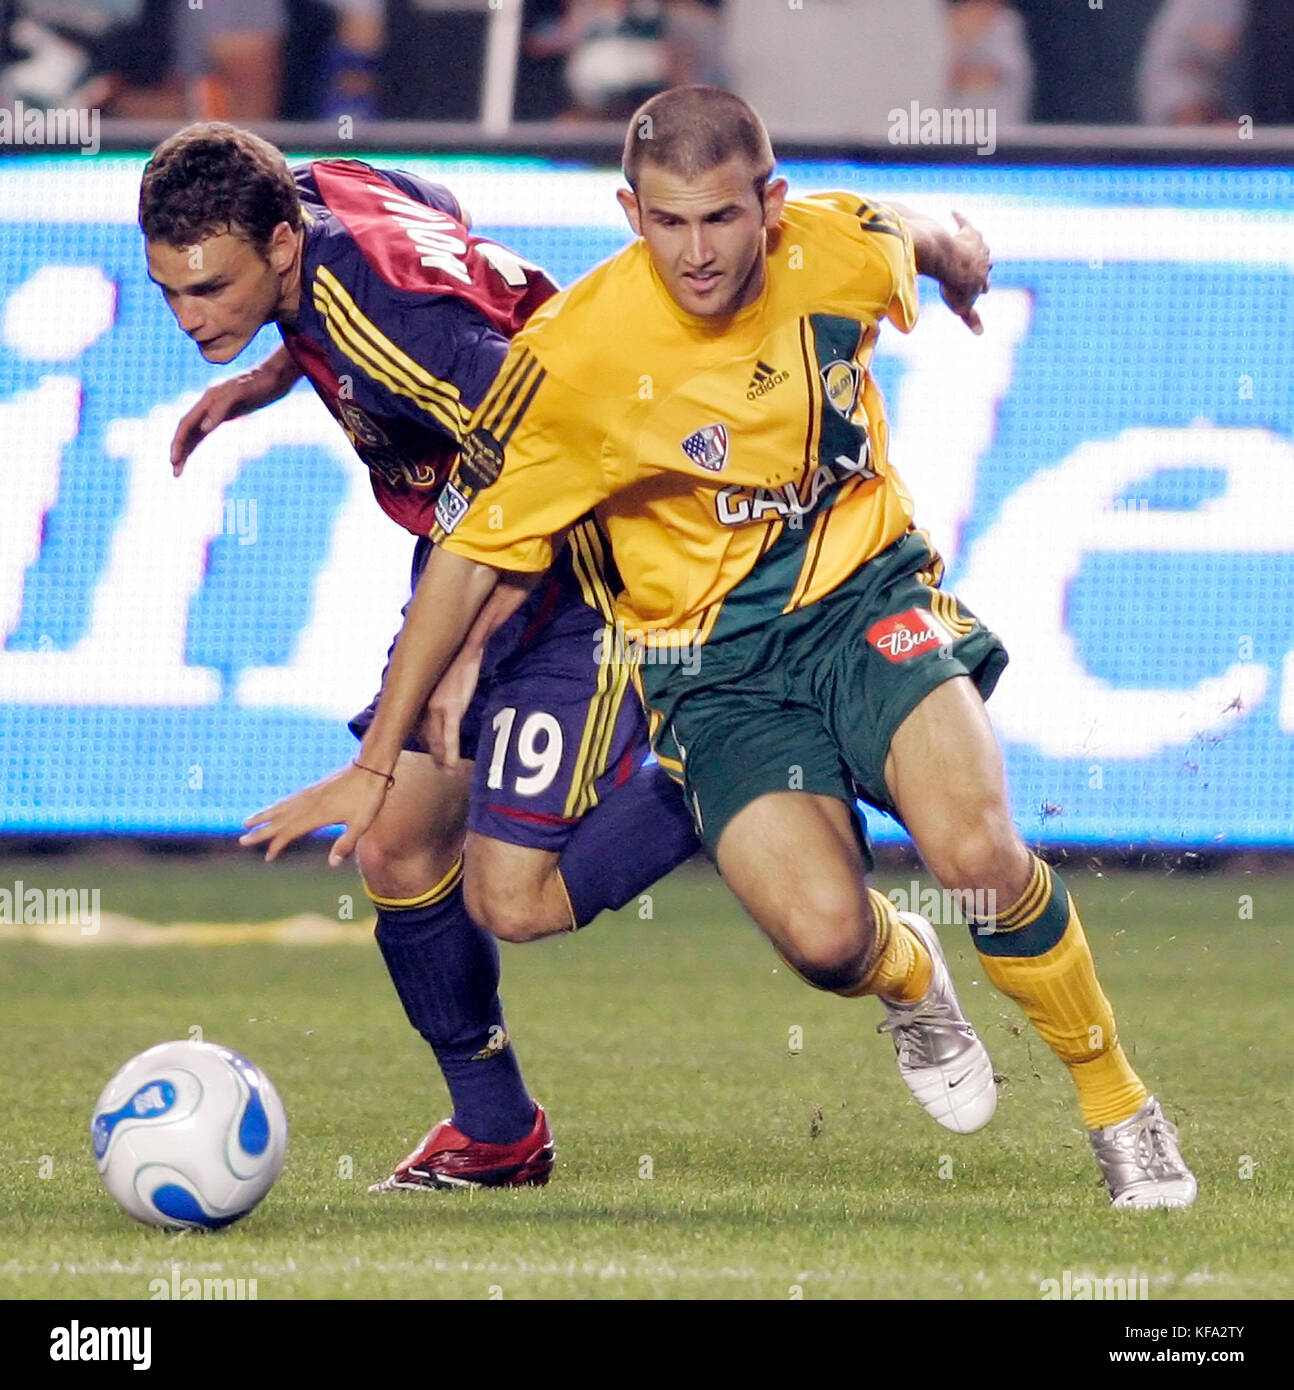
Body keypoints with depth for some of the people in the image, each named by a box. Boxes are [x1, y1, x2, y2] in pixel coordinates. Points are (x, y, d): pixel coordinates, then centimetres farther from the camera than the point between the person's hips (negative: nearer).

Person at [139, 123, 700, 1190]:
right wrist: (262, 383, 10)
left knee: (513, 900, -13)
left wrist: (469, 644, -29)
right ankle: (495, 1131, 19)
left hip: (571, 579, -9)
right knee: (398, 851, 4)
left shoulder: (381, 314, -32)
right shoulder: (314, 192, -6)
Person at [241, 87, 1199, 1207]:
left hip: (868, 592, 2)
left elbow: (928, 238, 15)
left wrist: (962, 262, 41)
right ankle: (908, 980, 16)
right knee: (824, 933, -25)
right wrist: (376, 765, -6)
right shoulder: (574, 354, -19)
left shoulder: (842, 251, -12)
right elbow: (470, 554, -9)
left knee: (978, 852, -25)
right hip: (713, 658, -2)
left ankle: (1118, 1104, 0)